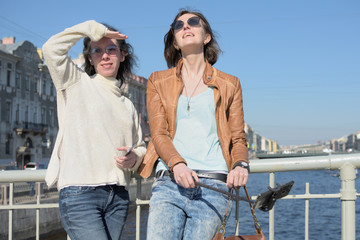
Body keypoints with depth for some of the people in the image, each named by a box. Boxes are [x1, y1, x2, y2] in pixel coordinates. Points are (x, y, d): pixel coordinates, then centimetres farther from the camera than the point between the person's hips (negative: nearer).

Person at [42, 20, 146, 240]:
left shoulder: (127, 105, 21)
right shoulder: (77, 83, 8)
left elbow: (140, 147, 26)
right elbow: (52, 49, -8)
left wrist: (133, 159, 3)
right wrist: (91, 28, 1)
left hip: (118, 196, 5)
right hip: (79, 192, -5)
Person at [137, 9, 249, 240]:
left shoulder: (229, 84, 18)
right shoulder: (158, 82, 17)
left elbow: (238, 138, 14)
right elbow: (159, 133, 6)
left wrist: (241, 165, -9)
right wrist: (177, 164, -15)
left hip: (212, 186, 0)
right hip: (169, 183, 0)